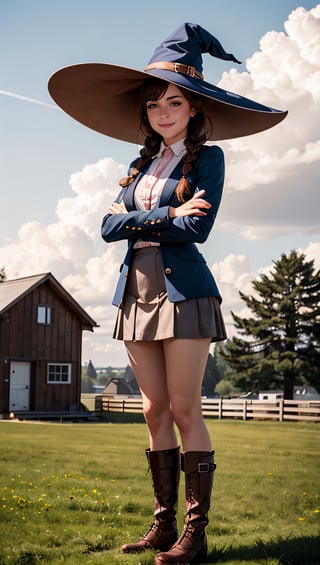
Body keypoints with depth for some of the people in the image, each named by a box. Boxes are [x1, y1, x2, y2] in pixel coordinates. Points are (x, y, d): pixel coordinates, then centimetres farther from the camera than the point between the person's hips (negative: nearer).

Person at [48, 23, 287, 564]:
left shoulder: (207, 158, 1)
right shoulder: (142, 164, 17)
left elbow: (198, 227, -14)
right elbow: (108, 227, 4)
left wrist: (138, 218, -5)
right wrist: (167, 214, -9)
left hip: (184, 291, -6)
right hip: (138, 293, 6)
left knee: (184, 409, -7)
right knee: (155, 410, 7)